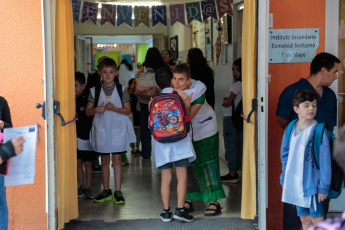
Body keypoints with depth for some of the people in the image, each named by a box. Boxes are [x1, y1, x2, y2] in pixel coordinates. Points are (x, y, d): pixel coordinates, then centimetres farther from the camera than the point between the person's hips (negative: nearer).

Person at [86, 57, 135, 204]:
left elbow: (128, 110, -2)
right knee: (104, 160, 9)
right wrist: (97, 109, -18)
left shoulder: (121, 89, 2)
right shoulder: (95, 91, 4)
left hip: (118, 129, -1)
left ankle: (118, 192, 6)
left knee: (116, 159, 0)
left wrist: (114, 108, -18)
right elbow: (88, 112, 3)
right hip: (101, 129, 1)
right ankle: (106, 191, 19)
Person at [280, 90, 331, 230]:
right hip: (295, 184, 5)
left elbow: (325, 161, -12)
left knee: (316, 218, 0)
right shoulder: (291, 129, 3)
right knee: (304, 219, 14)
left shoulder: (320, 132, -14)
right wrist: (284, 179, 13)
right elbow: (285, 155, 13)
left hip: (312, 183, -5)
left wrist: (323, 187, -12)